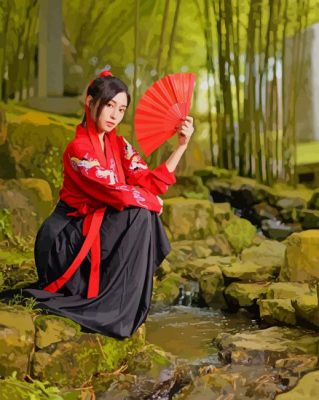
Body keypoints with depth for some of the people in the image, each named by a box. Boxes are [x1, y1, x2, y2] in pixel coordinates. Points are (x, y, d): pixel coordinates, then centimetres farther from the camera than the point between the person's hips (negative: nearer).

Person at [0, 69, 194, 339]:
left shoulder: (119, 145, 5)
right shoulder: (78, 150, -20)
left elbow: (149, 182, -5)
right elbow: (116, 193, -25)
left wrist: (182, 146, -11)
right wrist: (152, 201, -9)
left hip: (102, 227, 8)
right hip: (69, 236, -8)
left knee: (145, 215, -13)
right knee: (141, 215, -23)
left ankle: (124, 307, -2)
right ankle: (111, 311, -15)